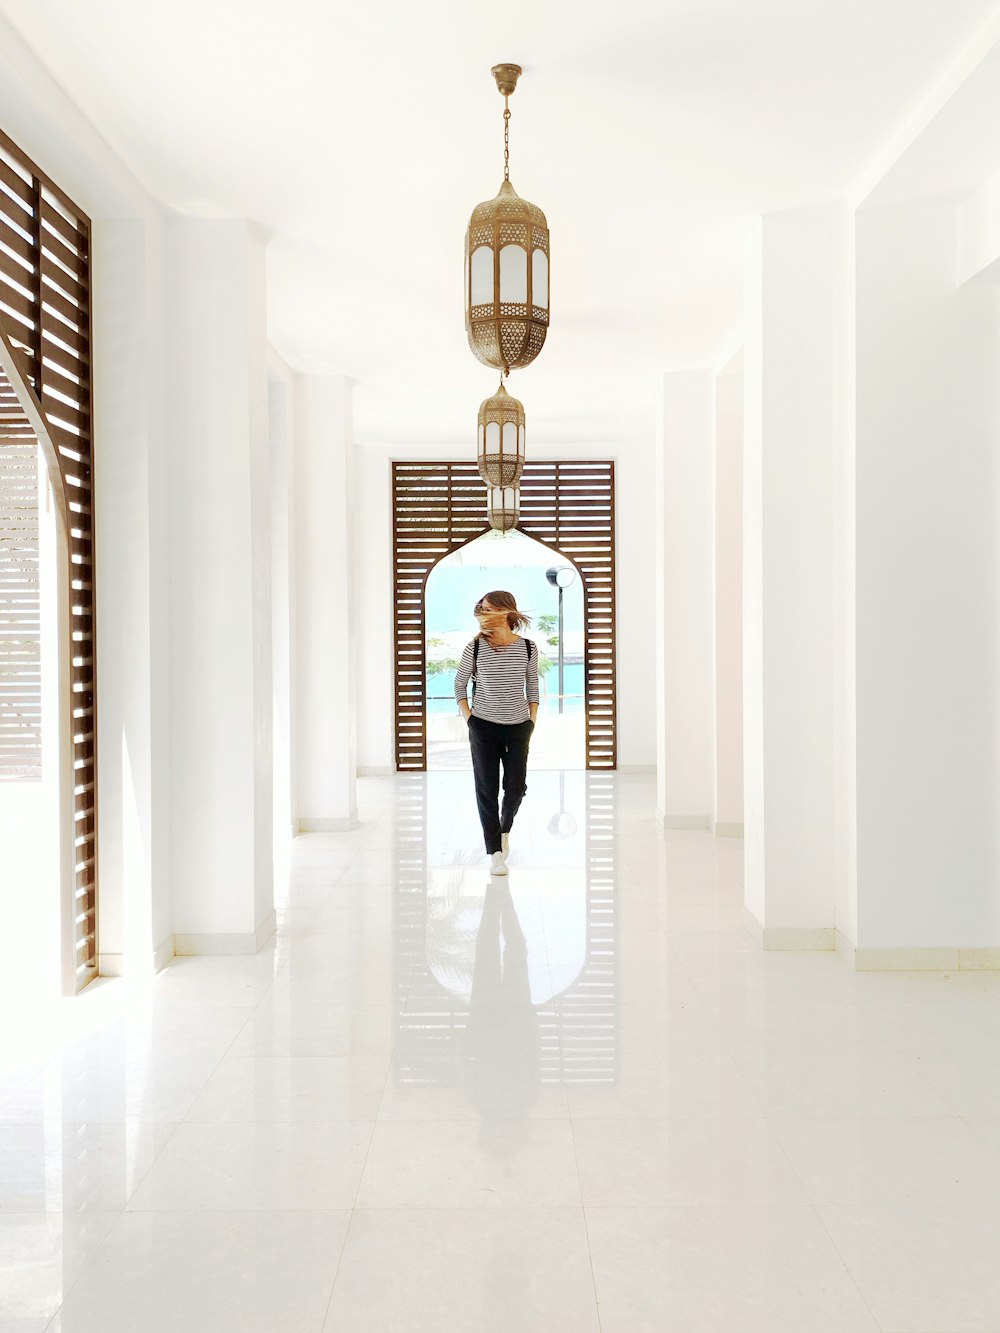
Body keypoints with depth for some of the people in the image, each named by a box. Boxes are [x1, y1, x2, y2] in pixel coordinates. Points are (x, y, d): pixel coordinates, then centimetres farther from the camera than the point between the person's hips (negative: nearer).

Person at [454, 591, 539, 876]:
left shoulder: (527, 648, -2)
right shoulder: (475, 647, -6)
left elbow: (533, 687, 9)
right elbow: (459, 685, 6)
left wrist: (532, 721, 5)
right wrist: (468, 719, -1)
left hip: (518, 727, 1)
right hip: (483, 727, -1)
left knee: (516, 787, 3)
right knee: (487, 789, 1)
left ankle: (505, 828, 35)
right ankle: (494, 852, 12)